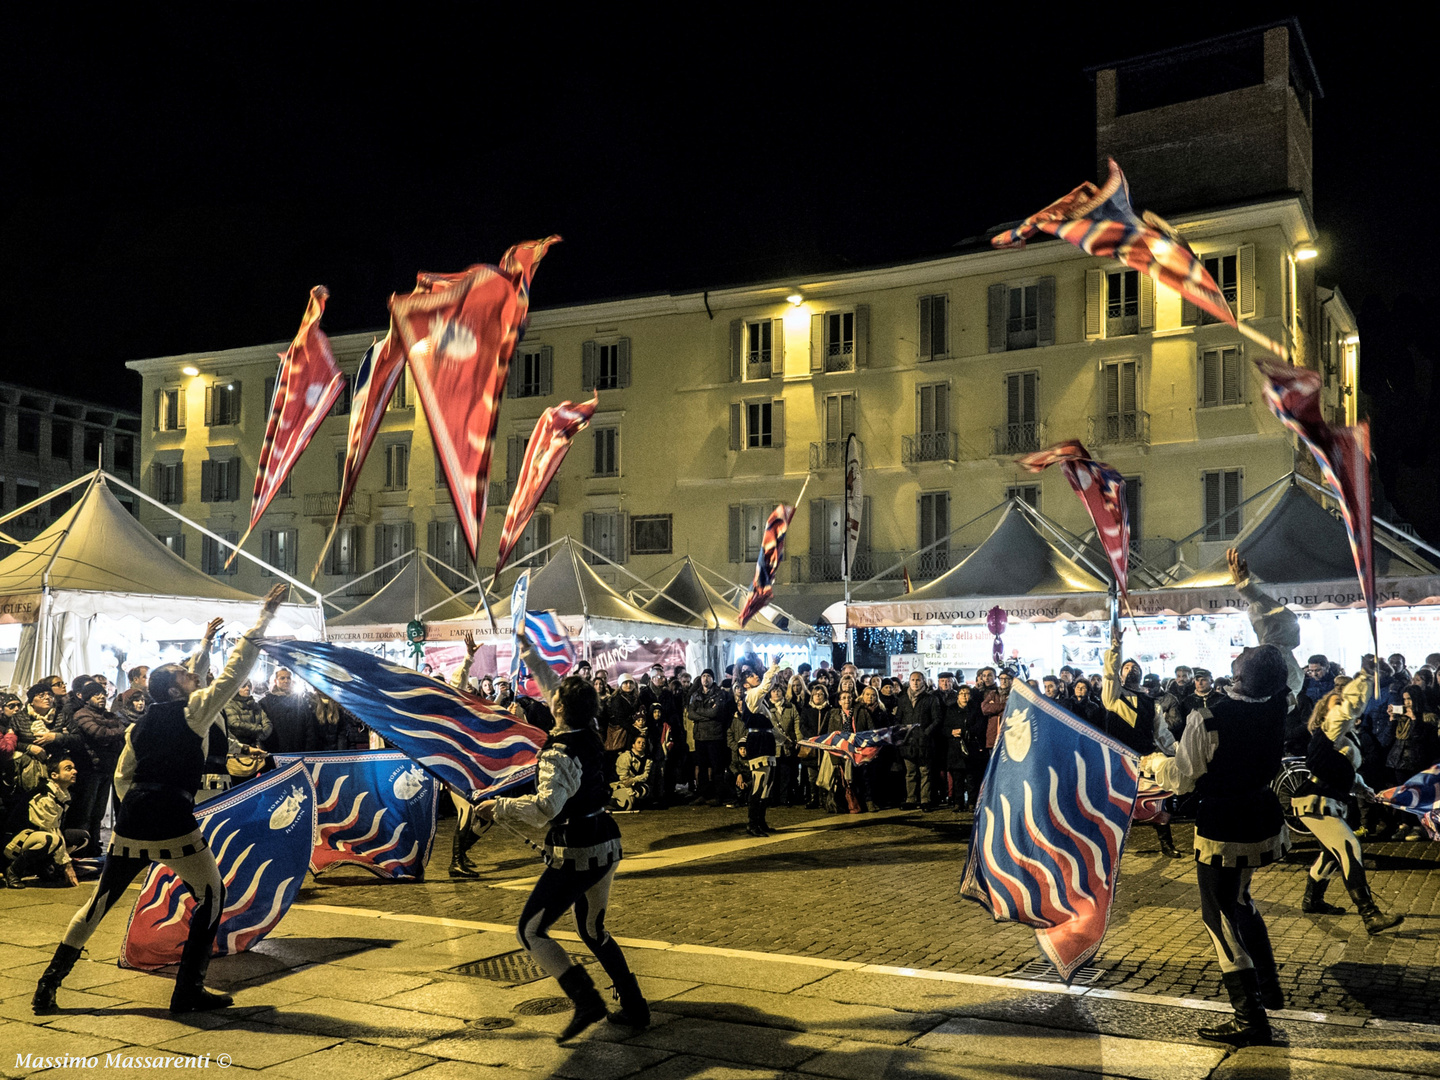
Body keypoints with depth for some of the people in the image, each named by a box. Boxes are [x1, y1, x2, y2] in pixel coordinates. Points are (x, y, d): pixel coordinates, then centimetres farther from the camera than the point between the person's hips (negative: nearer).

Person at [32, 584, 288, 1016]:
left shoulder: (139, 727, 17)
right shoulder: (193, 712, -1)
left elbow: (122, 778, 19)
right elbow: (235, 670, -3)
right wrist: (263, 618, -1)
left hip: (132, 819, 6)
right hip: (173, 823, -6)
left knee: (101, 901, 17)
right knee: (211, 894, 8)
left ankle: (48, 986, 18)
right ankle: (188, 991, 6)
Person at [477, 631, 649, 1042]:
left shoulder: (559, 755, -22)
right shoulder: (589, 734, 2)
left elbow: (547, 806, -38)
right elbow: (552, 685, 17)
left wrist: (499, 807, -28)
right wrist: (529, 653, 26)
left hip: (574, 856, -8)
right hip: (606, 847, 8)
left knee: (531, 931, 2)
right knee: (592, 930, 22)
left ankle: (586, 1000, -12)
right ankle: (634, 1007, 18)